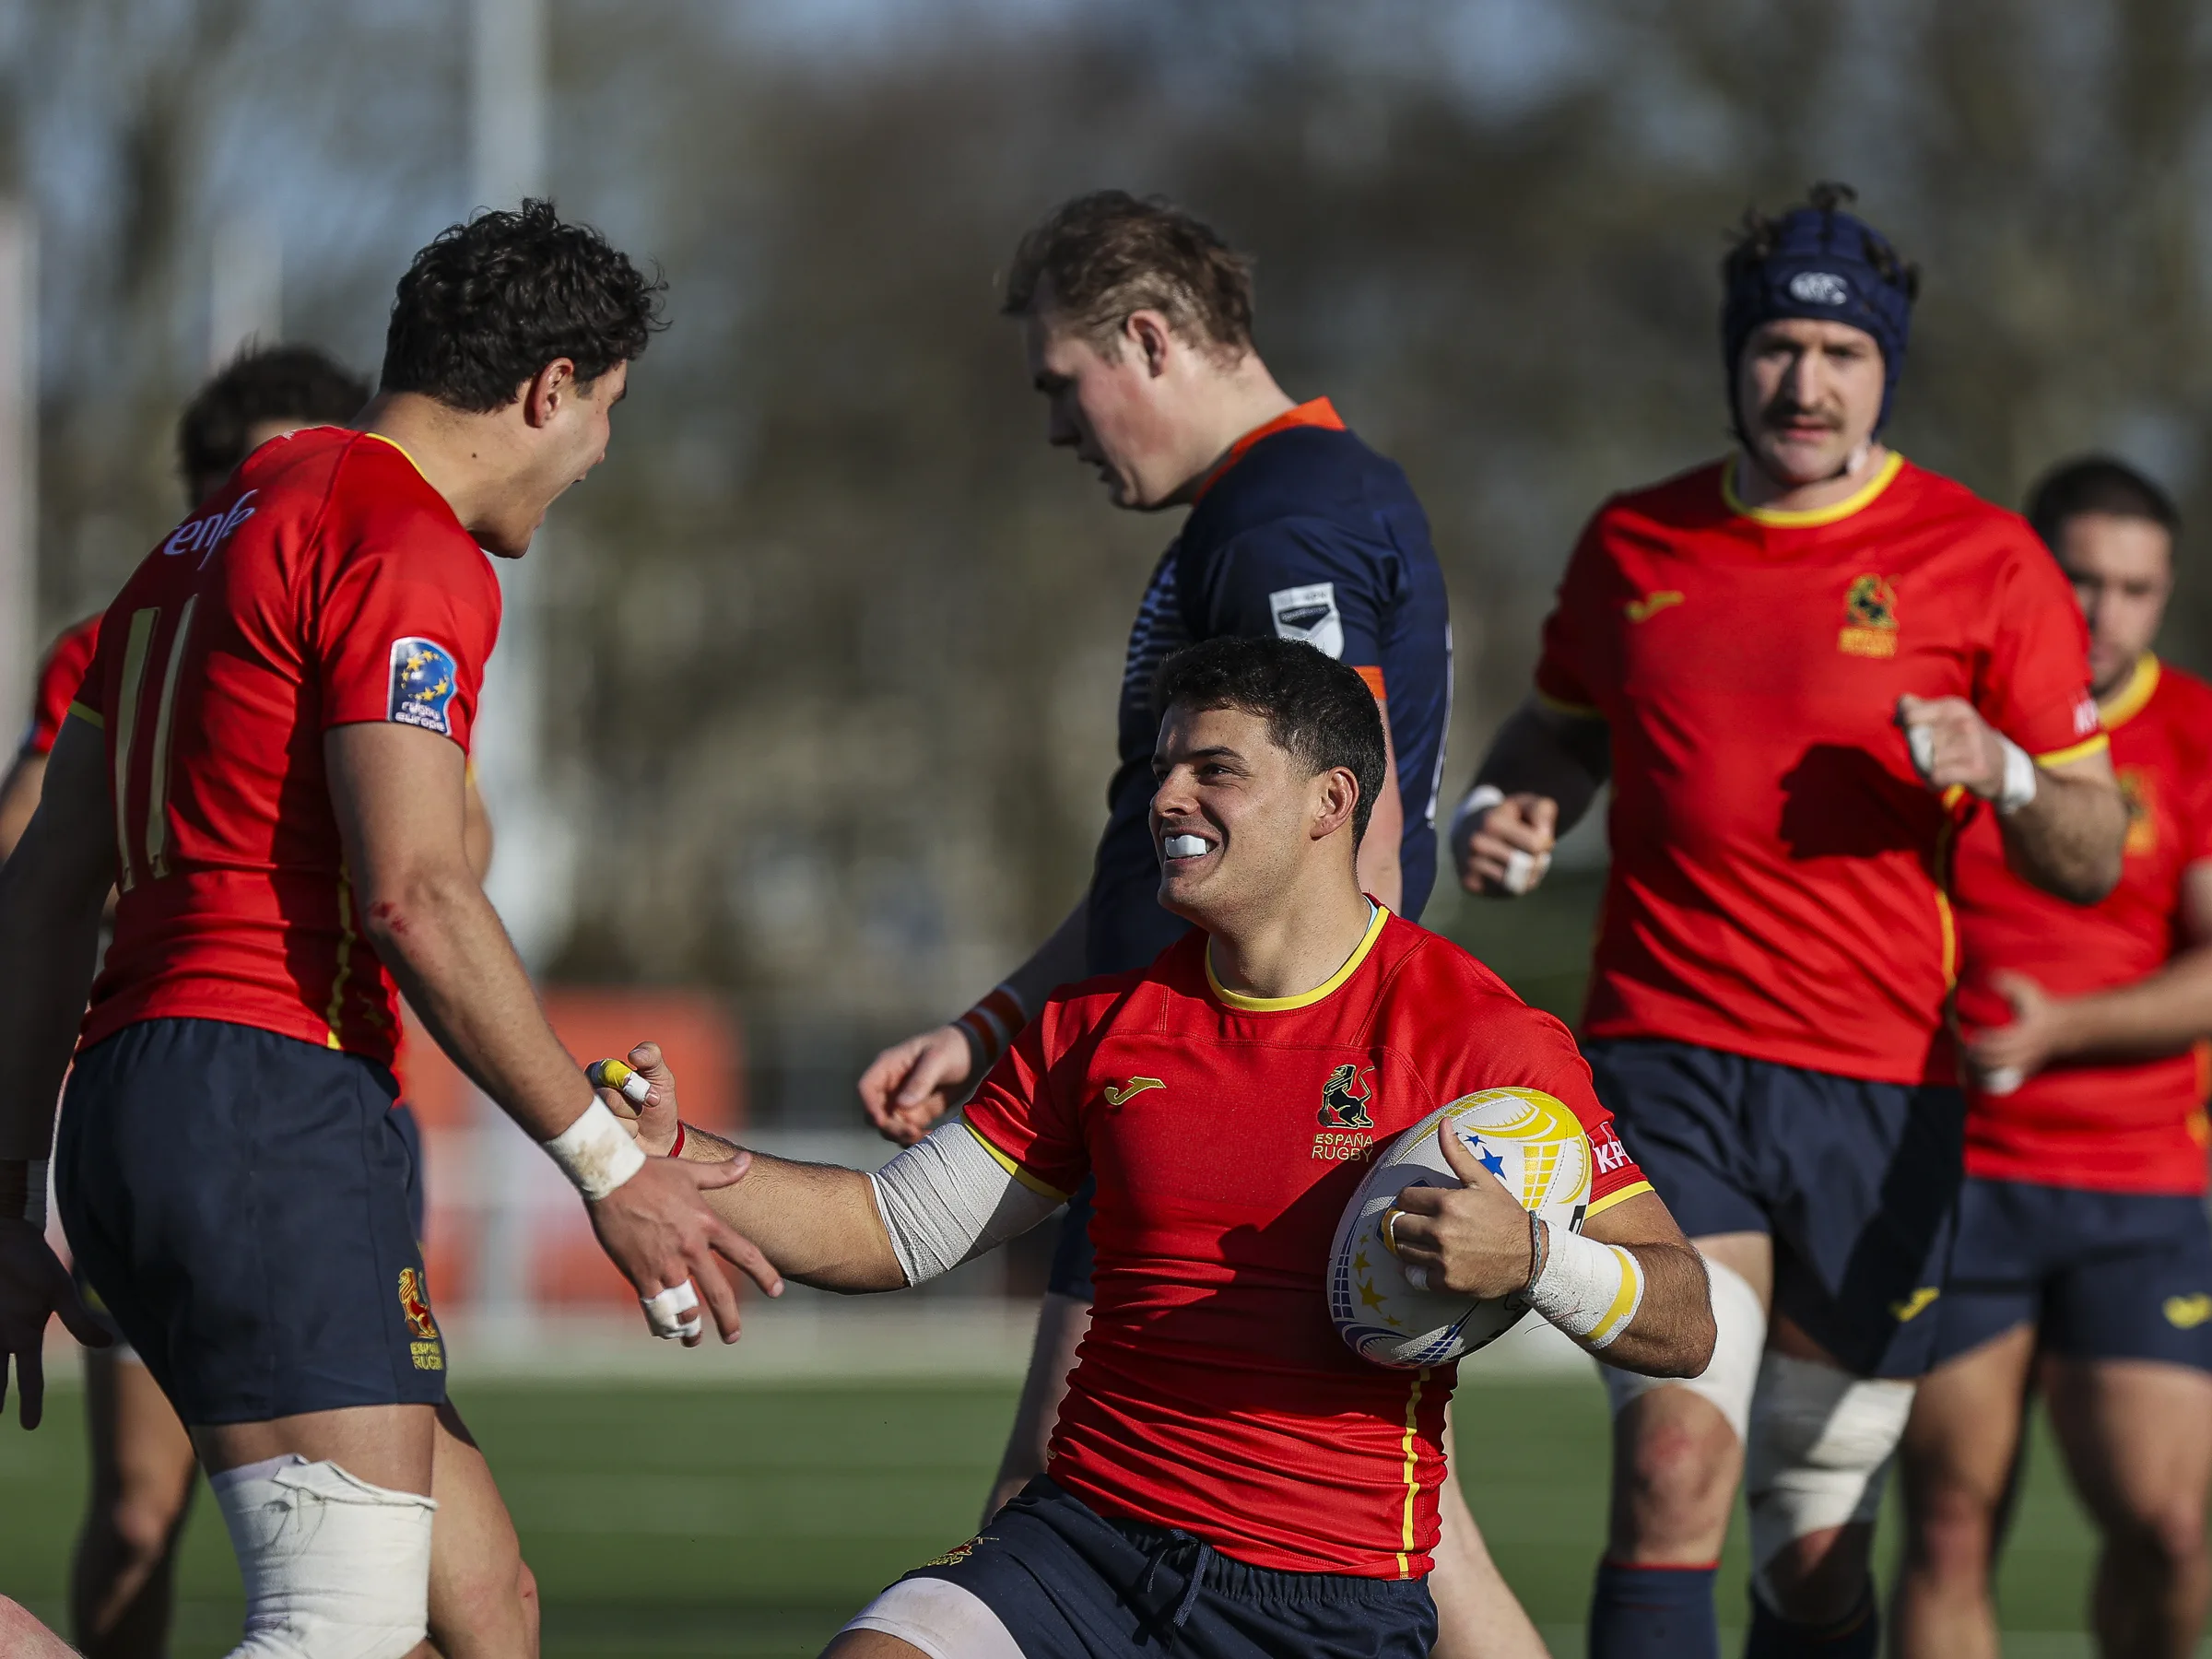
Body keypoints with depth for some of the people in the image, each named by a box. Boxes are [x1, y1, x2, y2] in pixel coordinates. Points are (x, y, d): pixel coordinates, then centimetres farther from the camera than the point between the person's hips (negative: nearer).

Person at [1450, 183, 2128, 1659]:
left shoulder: (1986, 562, 0)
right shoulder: (1632, 544, 7)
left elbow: (2093, 856, 3)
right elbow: (1563, 725, 26)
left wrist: (2003, 772, -19)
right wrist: (1502, 811, 4)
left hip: (1879, 1091, 0)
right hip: (1667, 1056, 0)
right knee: (1676, 1461, -20)